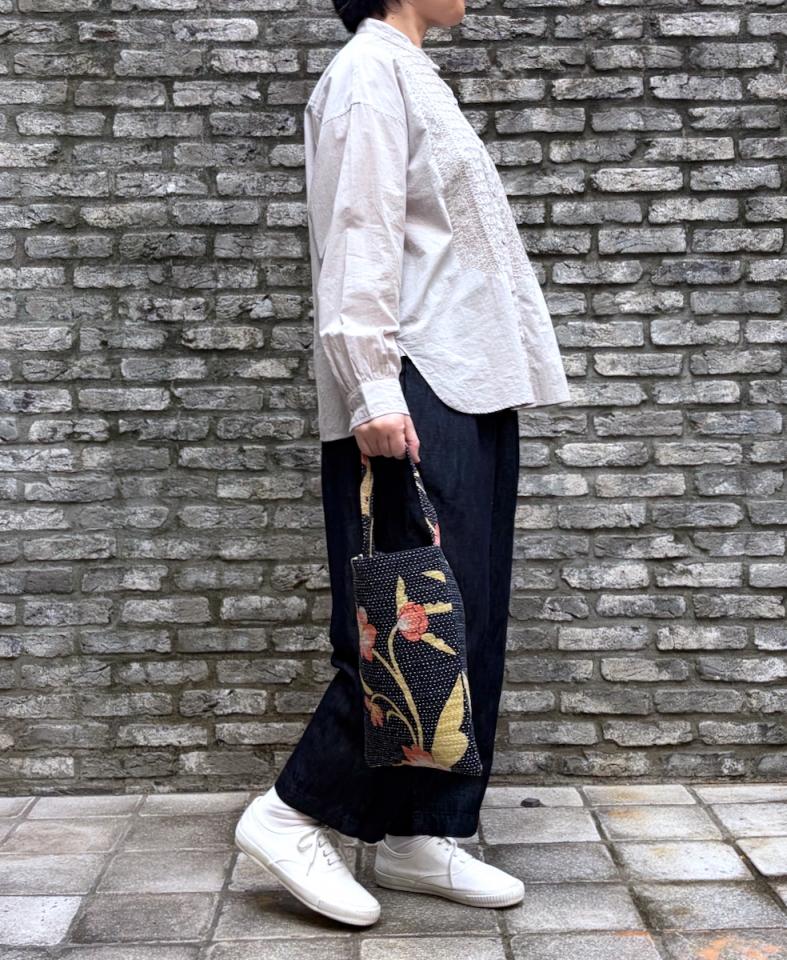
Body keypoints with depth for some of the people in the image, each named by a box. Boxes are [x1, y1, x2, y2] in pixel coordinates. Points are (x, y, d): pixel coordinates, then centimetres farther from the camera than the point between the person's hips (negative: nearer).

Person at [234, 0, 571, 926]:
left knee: (469, 621, 6)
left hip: (473, 390, 9)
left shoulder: (415, 76, 25)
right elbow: (358, 239, -15)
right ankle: (295, 810, 1)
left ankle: (419, 834, 14)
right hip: (417, 395, -9)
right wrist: (372, 390, -23)